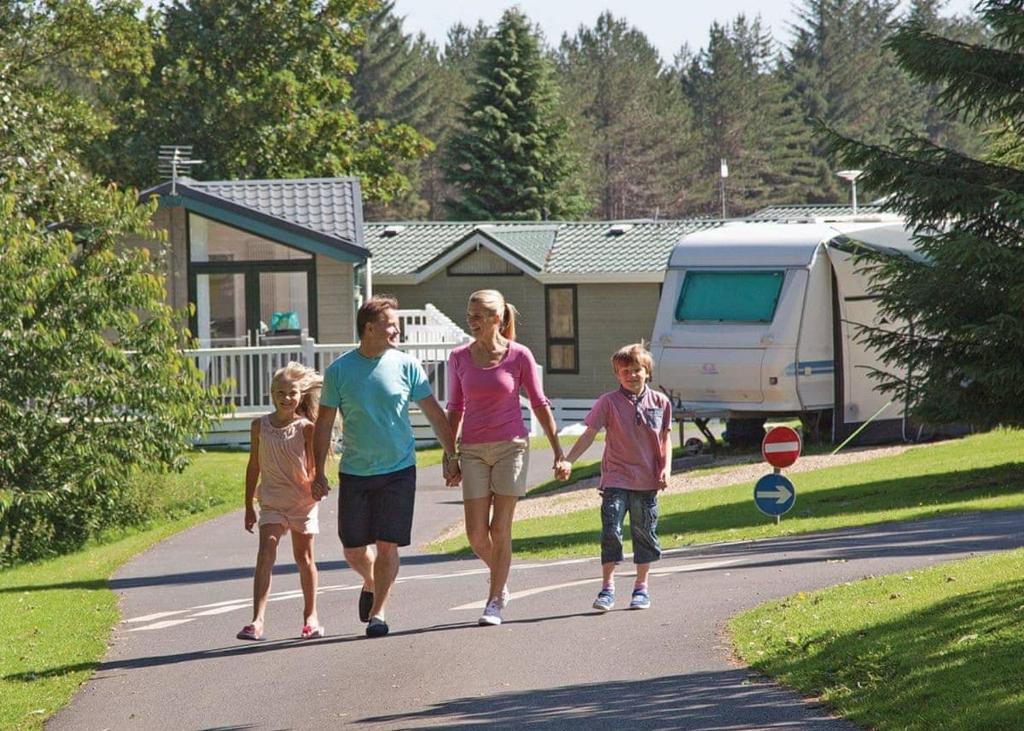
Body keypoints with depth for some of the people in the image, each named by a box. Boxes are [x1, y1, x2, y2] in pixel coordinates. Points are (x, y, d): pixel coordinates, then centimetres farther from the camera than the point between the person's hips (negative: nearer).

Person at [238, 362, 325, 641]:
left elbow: (313, 466, -3)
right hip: (272, 501, 1)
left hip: (302, 501, -1)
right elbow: (254, 466, 7)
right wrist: (249, 506, 9)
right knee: (265, 555, -14)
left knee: (304, 557, 12)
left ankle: (311, 616, 28)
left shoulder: (306, 428, -7)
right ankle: (257, 620, -22)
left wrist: (314, 485, -21)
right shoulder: (260, 426, 0)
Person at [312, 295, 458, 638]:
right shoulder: (338, 371, -3)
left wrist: (452, 457, 4)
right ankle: (370, 584, 36)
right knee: (354, 550, 5)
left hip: (398, 470, -1)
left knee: (387, 545, -6)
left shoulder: (406, 365, -2)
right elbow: (324, 423, 3)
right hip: (354, 472, 1)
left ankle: (378, 610, 6)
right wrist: (319, 472, -1)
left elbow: (434, 414, 5)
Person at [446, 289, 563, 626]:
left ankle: (494, 602, 4)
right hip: (474, 450, 3)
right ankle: (500, 581, 25)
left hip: (511, 446, -3)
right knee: (476, 534, -3)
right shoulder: (459, 358, 4)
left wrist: (558, 449, 1)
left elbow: (539, 404, 3)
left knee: (500, 529, -5)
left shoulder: (519, 356, -4)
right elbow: (455, 408, 12)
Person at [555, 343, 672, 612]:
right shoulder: (608, 403, -3)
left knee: (645, 532, 9)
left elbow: (666, 438, 12)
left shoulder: (660, 403, 4)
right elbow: (589, 434, -6)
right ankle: (607, 588, -5)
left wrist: (666, 469, 0)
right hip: (616, 479, -2)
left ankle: (642, 587, 22)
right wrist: (568, 461, -16)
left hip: (647, 481, 2)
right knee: (611, 529, -10)